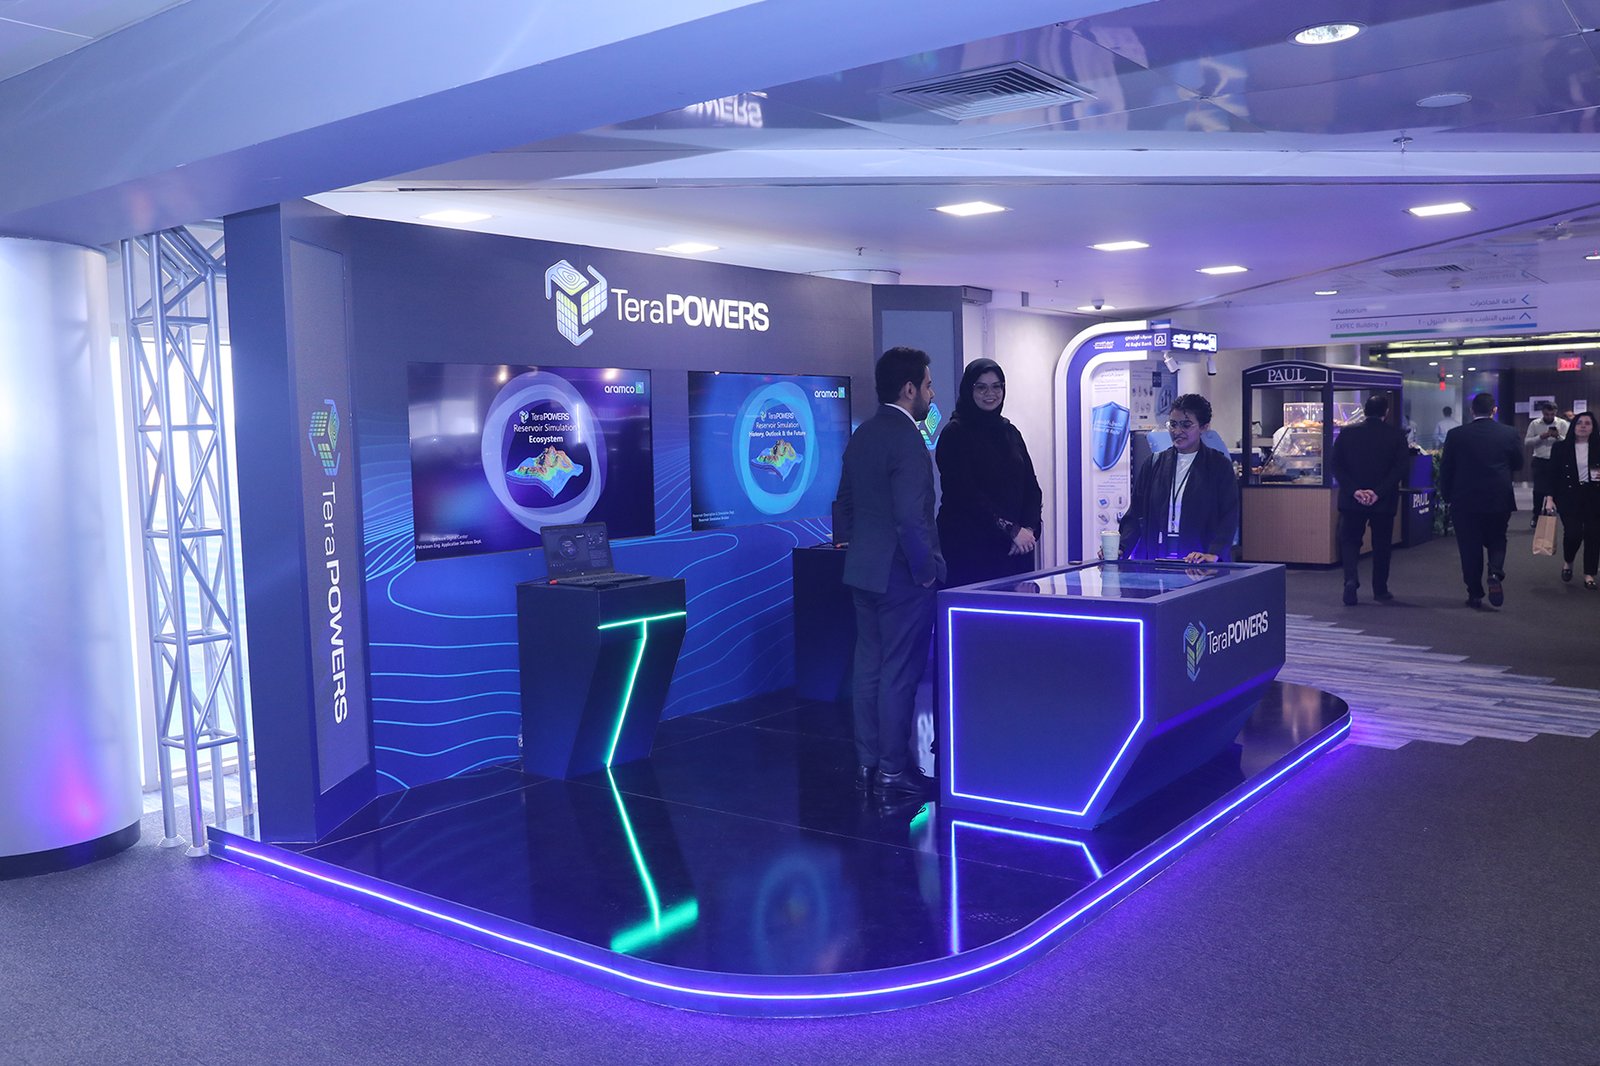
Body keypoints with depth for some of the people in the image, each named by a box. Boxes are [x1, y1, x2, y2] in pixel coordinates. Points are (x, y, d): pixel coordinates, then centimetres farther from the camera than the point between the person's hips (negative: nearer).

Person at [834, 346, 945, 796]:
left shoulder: (862, 435, 11)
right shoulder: (906, 438, -17)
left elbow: (845, 504, 18)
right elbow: (911, 517, -24)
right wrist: (926, 569, -14)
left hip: (863, 570, 9)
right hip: (901, 574, -9)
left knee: (869, 668, 13)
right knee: (899, 674, -1)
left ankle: (867, 763, 21)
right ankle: (893, 769, 7)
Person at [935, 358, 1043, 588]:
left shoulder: (1009, 432, 16)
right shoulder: (955, 433, -3)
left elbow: (1031, 486, 14)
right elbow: (965, 493, -11)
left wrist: (1029, 529, -5)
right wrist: (1012, 530, -13)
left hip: (1015, 548, 6)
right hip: (969, 545, -6)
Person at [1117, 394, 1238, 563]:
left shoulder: (1219, 465, 5)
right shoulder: (1154, 463, 13)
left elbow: (1229, 517, -3)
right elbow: (1135, 514, 10)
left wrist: (1213, 553, -17)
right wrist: (1121, 548, -5)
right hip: (1154, 560, 2)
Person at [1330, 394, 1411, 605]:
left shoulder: (1347, 433, -2)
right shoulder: (1396, 436, -4)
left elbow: (1336, 466, -6)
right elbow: (1400, 469, -10)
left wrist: (1354, 490, -9)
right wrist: (1378, 492, -12)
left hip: (1352, 500, 0)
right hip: (1384, 501, 0)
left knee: (1349, 540, 9)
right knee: (1382, 545, 14)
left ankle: (1351, 578, -14)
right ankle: (1380, 590, 21)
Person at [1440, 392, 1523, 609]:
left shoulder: (1456, 435, -7)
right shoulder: (1509, 434, -5)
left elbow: (1445, 469, -2)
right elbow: (1517, 464, 7)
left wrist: (1447, 496, 10)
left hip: (1465, 501, -1)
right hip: (1499, 500, 1)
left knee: (1470, 548, 7)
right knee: (1496, 540, 19)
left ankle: (1475, 595, 9)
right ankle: (1495, 573, -8)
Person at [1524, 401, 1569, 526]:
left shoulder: (1562, 423, 0)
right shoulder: (1534, 424, 1)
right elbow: (1527, 441, -3)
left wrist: (1558, 436, -23)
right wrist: (1541, 437, -17)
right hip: (1540, 461, 0)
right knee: (1538, 490, 0)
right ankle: (1536, 516, 12)